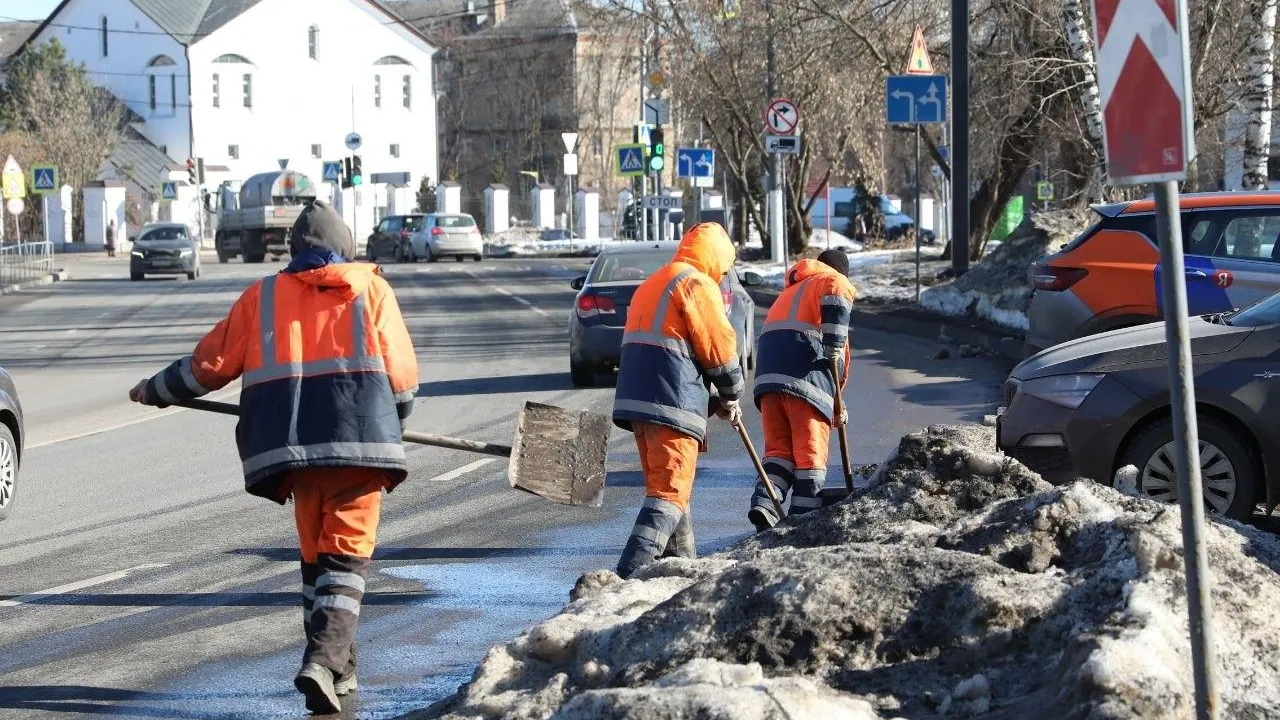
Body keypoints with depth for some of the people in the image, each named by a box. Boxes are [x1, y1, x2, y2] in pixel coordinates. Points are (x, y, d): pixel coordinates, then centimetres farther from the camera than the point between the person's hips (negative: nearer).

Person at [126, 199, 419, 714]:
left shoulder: (263, 296, 14)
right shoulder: (371, 289, 10)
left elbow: (212, 363, 15)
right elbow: (402, 373, 6)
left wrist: (157, 391, 31)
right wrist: (392, 423, 25)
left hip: (295, 447, 2)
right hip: (361, 440, -2)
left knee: (315, 554, 17)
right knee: (346, 555, -2)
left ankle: (337, 666, 18)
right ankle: (324, 661, -20)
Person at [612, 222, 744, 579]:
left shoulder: (651, 285, 25)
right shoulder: (698, 285, -5)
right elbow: (720, 348, -8)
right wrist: (731, 397, 9)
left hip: (636, 399, 9)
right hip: (672, 403, -9)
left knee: (665, 485, 18)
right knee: (669, 493, -11)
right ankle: (632, 573, -22)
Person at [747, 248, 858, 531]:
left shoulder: (789, 291, 36)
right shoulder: (835, 282, 12)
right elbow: (835, 305, -15)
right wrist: (835, 349, -15)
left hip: (768, 375, 6)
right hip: (805, 377, -6)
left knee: (779, 448, 10)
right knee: (811, 453, 0)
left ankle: (764, 503, -10)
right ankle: (803, 519, -2)